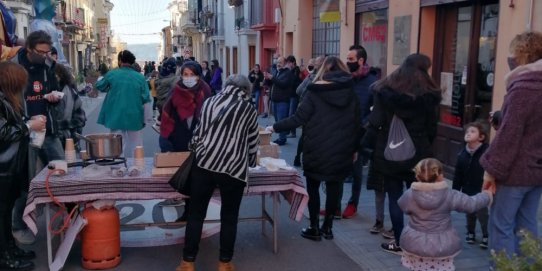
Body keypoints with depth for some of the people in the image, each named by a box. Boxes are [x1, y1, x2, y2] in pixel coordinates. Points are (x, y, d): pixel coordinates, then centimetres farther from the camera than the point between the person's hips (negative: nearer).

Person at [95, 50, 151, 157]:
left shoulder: (112, 74, -5)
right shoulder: (140, 77, -6)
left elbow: (99, 86, 11)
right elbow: (146, 98, -7)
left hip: (116, 116, 0)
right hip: (134, 117, 0)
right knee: (135, 146, 11)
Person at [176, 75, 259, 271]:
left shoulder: (209, 102, 17)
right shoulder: (249, 109, 10)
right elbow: (252, 143, 15)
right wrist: (250, 163, 33)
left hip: (204, 163, 2)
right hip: (233, 168, -2)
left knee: (196, 214, 11)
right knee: (229, 217, 11)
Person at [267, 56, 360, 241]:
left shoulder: (315, 90, -8)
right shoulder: (350, 91, 3)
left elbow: (299, 118, -12)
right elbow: (356, 122, 5)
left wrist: (275, 127, -3)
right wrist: (354, 148, 13)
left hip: (318, 148, -3)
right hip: (341, 149, 4)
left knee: (313, 186, 9)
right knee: (333, 187, 11)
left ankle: (314, 229, 12)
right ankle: (327, 227, 19)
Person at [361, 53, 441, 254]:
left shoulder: (385, 90, -3)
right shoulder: (429, 94, -2)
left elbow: (375, 123, -7)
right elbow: (432, 128, 2)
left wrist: (366, 146, 0)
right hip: (417, 153, 1)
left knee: (394, 198, 7)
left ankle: (399, 242, 12)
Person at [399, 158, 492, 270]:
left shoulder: (409, 195, -12)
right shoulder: (450, 196, -14)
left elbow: (402, 205, 8)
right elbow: (471, 204, -4)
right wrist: (486, 195, 16)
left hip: (414, 244, 1)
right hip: (441, 247, -1)